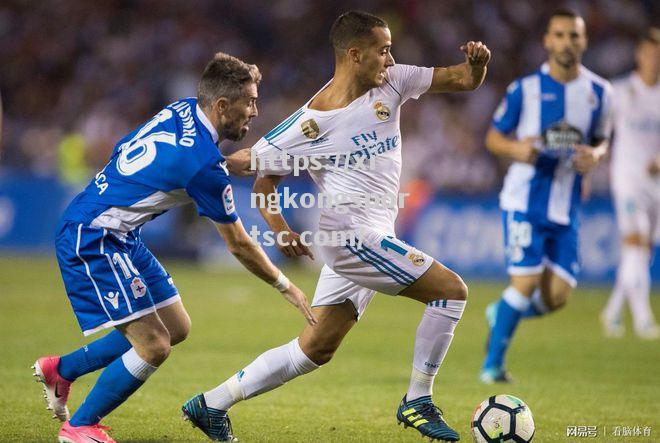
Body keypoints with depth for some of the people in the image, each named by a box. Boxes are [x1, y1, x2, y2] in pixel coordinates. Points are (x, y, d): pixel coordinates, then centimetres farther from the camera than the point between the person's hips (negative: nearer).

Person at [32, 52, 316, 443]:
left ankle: (61, 369, 26)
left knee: (176, 328, 12)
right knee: (153, 346, -12)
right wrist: (286, 287, 1)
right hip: (93, 239, -10)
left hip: (120, 236, 10)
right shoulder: (205, 164, -22)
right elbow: (239, 245, -13)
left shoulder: (184, 109, 2)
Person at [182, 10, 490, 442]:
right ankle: (417, 402, -1)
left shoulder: (392, 83, 5)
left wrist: (477, 62, -15)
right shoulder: (310, 123, -10)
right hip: (353, 236, -7)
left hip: (369, 238, 7)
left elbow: (465, 80, 7)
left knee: (316, 348, 11)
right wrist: (280, 227, -14)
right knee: (451, 289, -11)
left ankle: (213, 404, 17)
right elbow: (264, 175, 1)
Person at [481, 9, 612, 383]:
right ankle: (493, 364, 3)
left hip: (567, 208, 4)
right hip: (526, 200, -4)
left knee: (557, 296, -3)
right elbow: (494, 137, 4)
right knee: (527, 280, -13)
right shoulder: (525, 89, -4)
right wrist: (517, 148, -19)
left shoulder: (599, 92, 5)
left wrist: (594, 155, -7)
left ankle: (502, 314, 28)